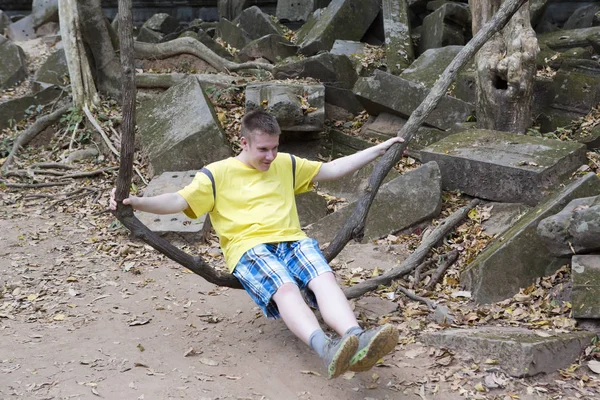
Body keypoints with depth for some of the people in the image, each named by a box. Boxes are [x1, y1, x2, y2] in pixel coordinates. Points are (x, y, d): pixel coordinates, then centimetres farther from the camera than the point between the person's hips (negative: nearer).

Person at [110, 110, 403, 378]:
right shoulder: (218, 173, 9)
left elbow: (332, 169, 29)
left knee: (325, 279, -30)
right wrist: (137, 203, -21)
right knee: (286, 290, -36)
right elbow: (179, 201, -2)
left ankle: (357, 342, -54)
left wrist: (378, 150, 27)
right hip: (249, 249, -4)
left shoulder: (285, 164, 23)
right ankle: (326, 350, -60)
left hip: (293, 242, 4)